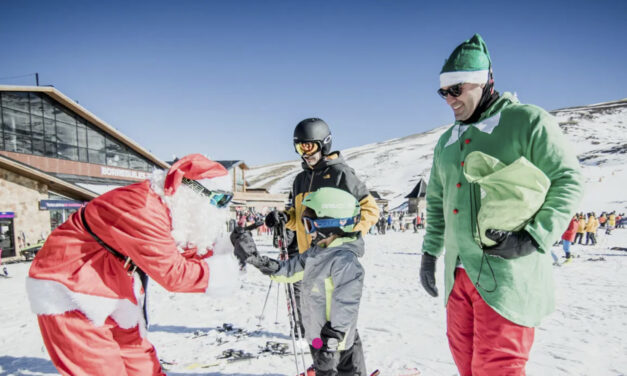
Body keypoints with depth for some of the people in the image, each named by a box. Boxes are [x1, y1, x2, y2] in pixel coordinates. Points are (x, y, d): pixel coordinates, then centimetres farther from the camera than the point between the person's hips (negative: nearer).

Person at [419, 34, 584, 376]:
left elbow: (568, 180, -6)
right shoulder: (446, 142, 16)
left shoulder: (528, 121, -3)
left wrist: (535, 238, -15)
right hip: (458, 274, 7)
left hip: (508, 274, -6)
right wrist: (430, 251, 16)